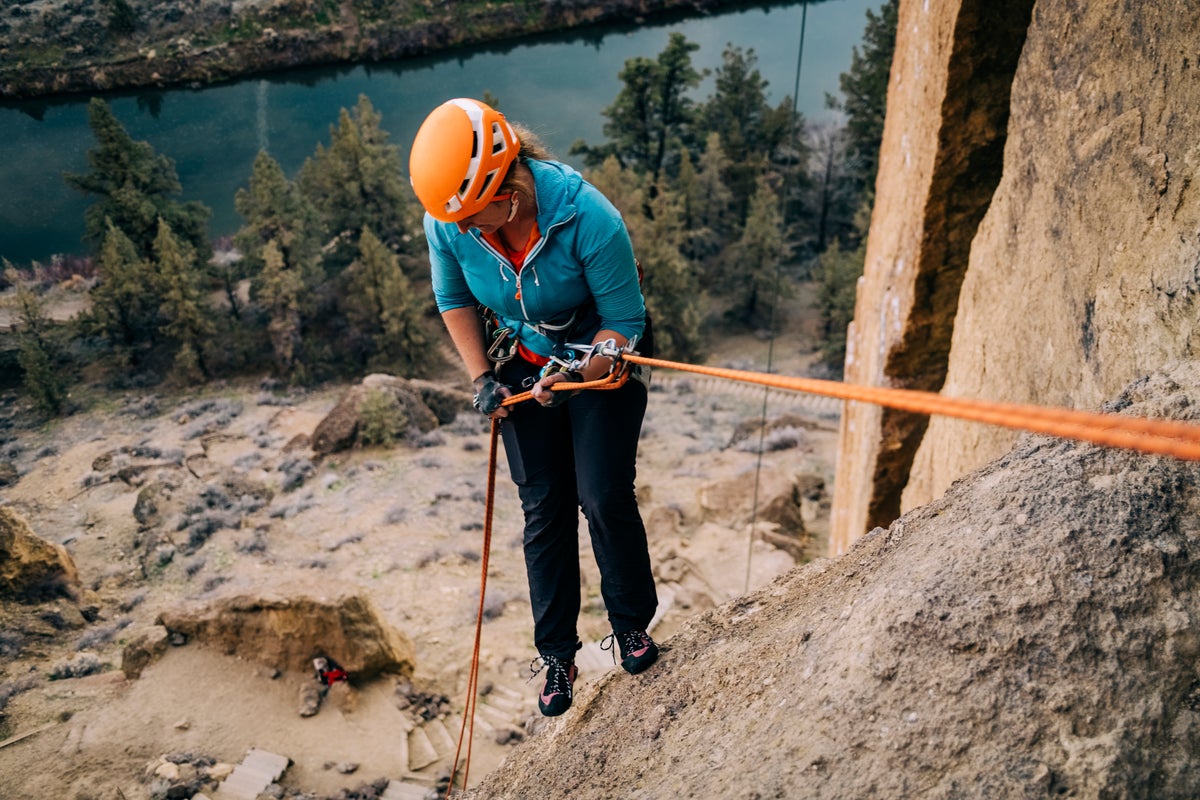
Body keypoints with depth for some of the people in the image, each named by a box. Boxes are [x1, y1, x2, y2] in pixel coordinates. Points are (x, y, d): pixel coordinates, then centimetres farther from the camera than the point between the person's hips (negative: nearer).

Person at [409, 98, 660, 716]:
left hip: (602, 360, -3)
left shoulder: (588, 218, -32)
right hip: (522, 367, 3)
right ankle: (556, 654, 21)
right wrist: (480, 377, -7)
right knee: (543, 507, 4)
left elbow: (624, 323, -20)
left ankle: (632, 623, 21)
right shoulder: (448, 223, -19)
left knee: (603, 497, -7)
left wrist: (572, 376, -32)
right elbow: (454, 301, 2)